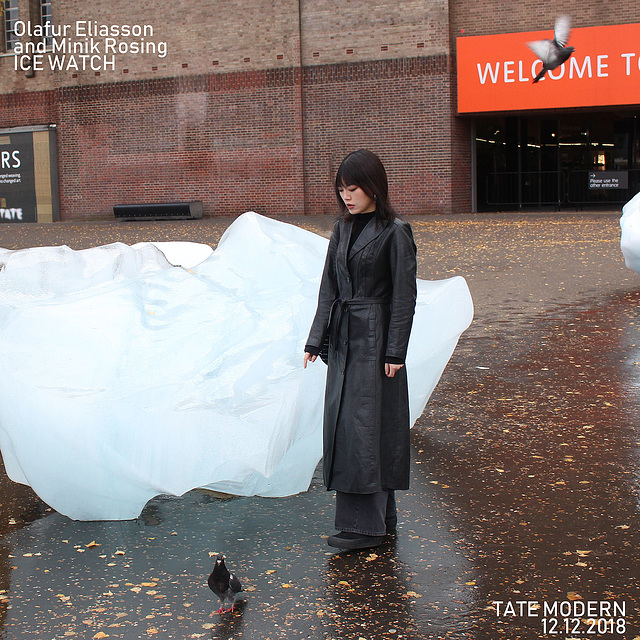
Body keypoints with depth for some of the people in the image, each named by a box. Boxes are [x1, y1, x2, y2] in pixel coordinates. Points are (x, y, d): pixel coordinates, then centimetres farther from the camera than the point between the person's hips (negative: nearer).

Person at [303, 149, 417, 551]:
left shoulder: (395, 232, -9)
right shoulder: (343, 229, 11)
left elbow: (404, 296, -10)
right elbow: (329, 288, 12)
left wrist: (395, 353, -13)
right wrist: (316, 340, 7)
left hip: (375, 340, -7)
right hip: (343, 341, 8)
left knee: (365, 426, -7)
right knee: (342, 424, 9)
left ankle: (366, 525, 1)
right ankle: (380, 517, 20)